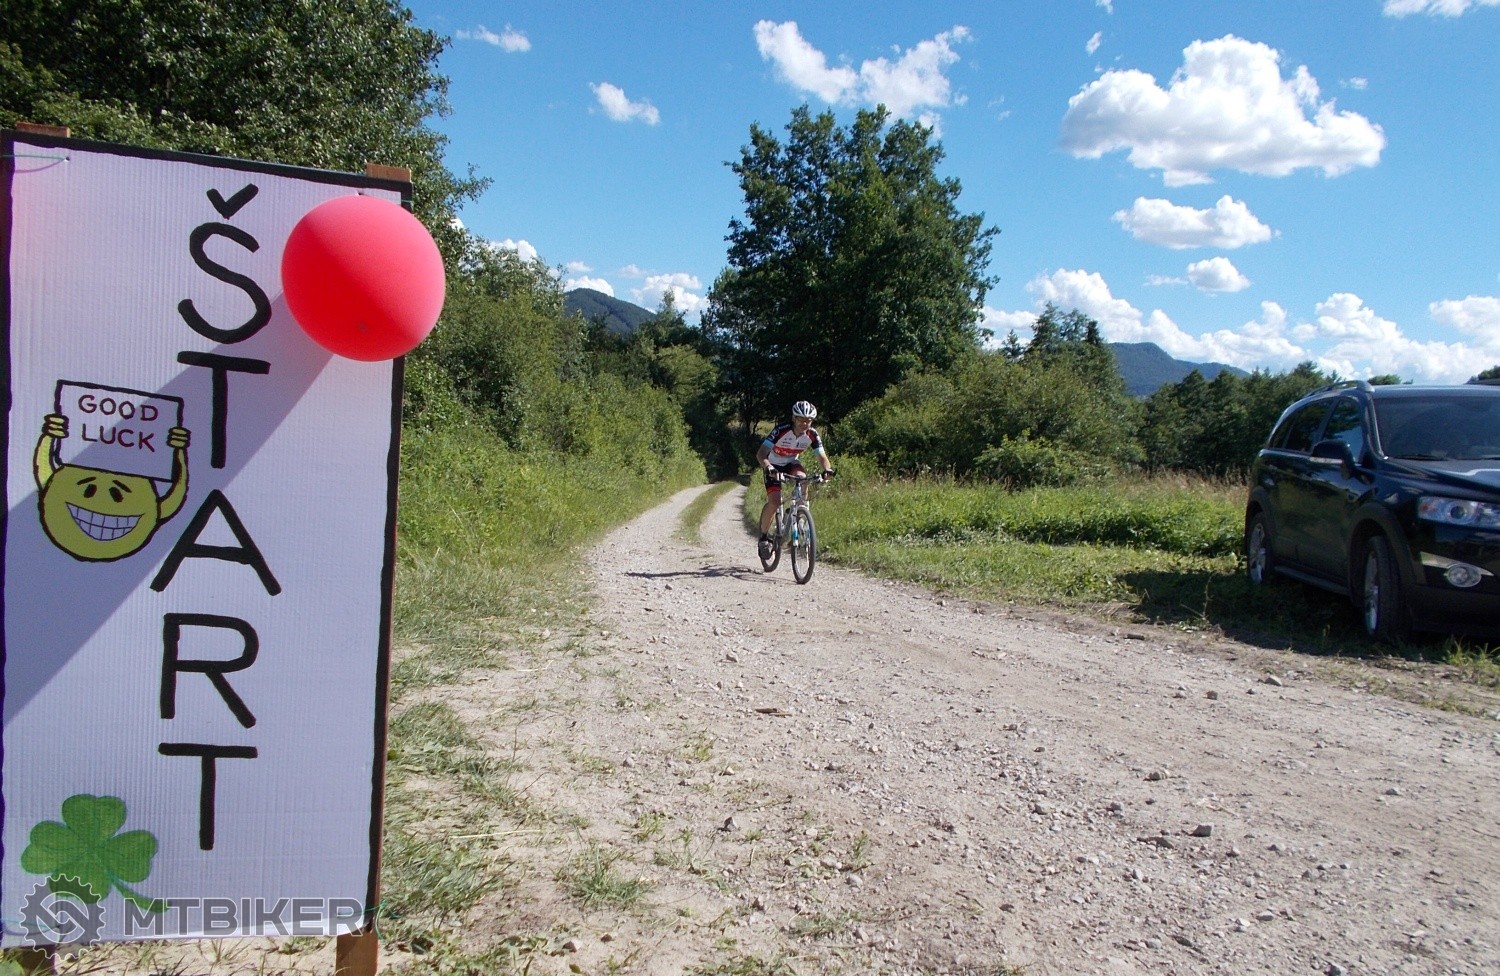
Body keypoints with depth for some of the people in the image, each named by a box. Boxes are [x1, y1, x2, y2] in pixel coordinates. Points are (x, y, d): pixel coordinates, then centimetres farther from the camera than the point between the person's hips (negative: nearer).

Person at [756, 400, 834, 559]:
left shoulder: (812, 435, -18)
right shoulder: (781, 430, -30)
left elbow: (822, 456, -19)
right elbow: (760, 454, -36)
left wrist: (827, 469, -42)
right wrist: (768, 468, -55)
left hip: (792, 463, 3)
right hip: (774, 465, -3)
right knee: (774, 501, -21)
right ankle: (764, 537, -3)